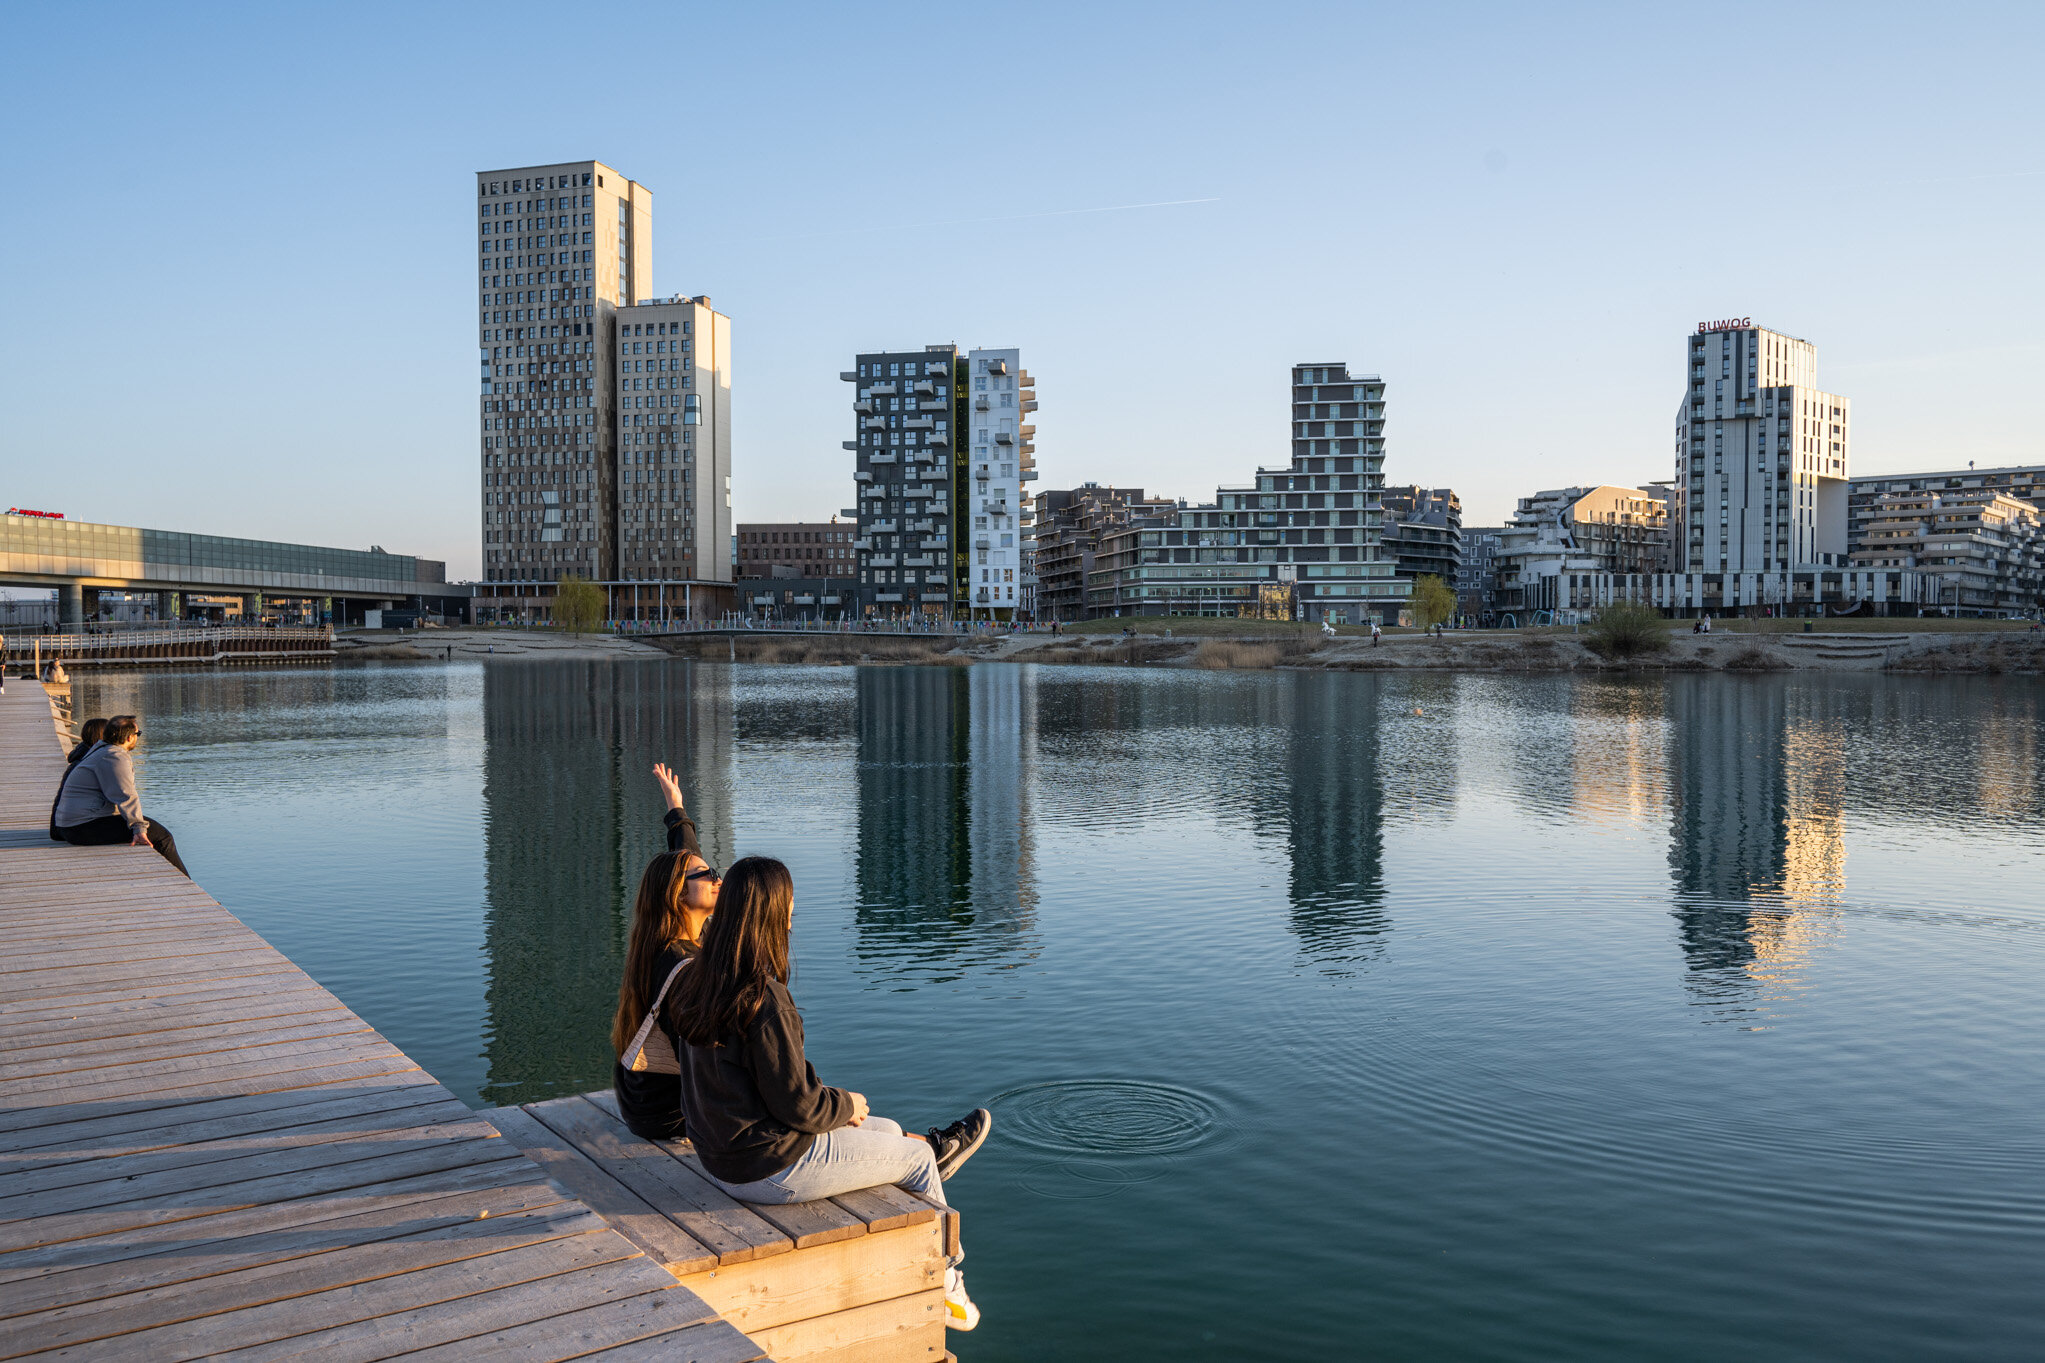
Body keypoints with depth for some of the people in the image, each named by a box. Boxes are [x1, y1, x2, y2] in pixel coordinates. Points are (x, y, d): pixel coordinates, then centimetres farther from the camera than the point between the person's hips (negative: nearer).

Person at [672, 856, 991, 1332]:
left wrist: (834, 1104, 10)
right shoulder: (763, 998, -28)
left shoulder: (695, 983, -2)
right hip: (772, 1169, -8)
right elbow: (794, 1103, -23)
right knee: (918, 1158, 13)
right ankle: (945, 1280, 31)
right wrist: (847, 1105, -1)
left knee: (889, 1130, 22)